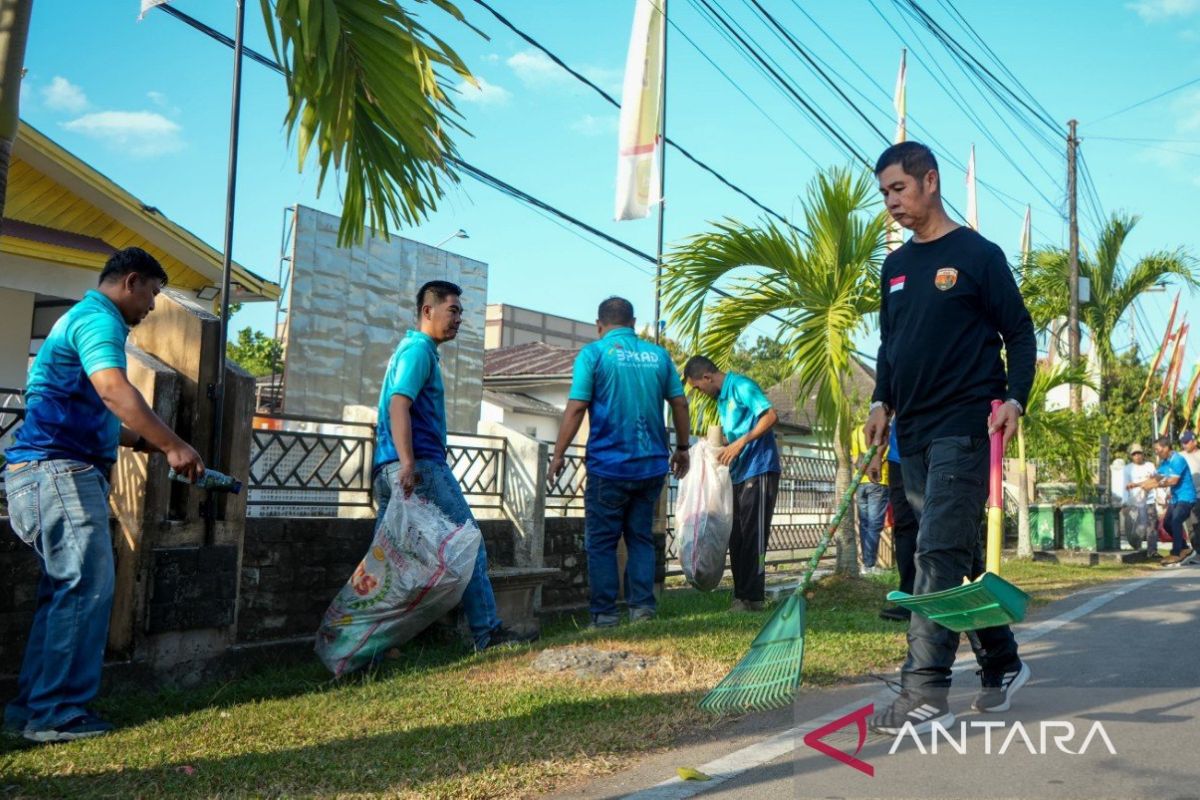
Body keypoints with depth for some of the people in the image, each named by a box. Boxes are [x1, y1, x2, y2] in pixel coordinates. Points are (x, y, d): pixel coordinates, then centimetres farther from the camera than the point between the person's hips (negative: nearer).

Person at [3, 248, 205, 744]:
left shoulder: (83, 319, 25)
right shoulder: (97, 318, -9)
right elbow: (115, 390, -26)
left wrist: (143, 440, 20)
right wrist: (173, 446, -27)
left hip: (55, 472, 11)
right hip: (58, 470, -11)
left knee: (66, 590, 10)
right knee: (87, 588, -11)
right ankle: (55, 713, -8)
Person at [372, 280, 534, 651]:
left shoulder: (409, 348, 25)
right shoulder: (419, 349, -7)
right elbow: (399, 405, -19)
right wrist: (408, 464, -28)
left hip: (386, 468, 10)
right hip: (420, 465, -10)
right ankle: (487, 631, -2)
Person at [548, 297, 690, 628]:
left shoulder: (594, 353, -5)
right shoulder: (658, 355, 8)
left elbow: (576, 408, -11)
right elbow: (680, 404, 9)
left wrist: (558, 455, -5)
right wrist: (681, 448, 21)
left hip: (608, 466, -4)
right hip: (651, 466, 4)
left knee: (601, 542, 4)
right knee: (641, 538, 13)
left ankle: (604, 613, 4)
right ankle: (642, 606, 10)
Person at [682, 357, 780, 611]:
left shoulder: (741, 386, -10)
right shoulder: (721, 398, 19)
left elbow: (771, 415, -19)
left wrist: (741, 443, -22)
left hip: (759, 469, -10)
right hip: (739, 473, 10)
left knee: (753, 534, -8)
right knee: (737, 536, 9)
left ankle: (753, 597, -4)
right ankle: (741, 595, 15)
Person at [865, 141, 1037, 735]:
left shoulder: (978, 254, -2)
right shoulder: (895, 267, 16)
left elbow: (1020, 334, -2)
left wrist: (1015, 398, -15)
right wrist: (882, 402, 8)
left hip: (964, 425, -7)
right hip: (913, 431, 7)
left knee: (940, 553, -13)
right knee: (961, 554, 12)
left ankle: (925, 694, -13)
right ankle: (1002, 664, 26)